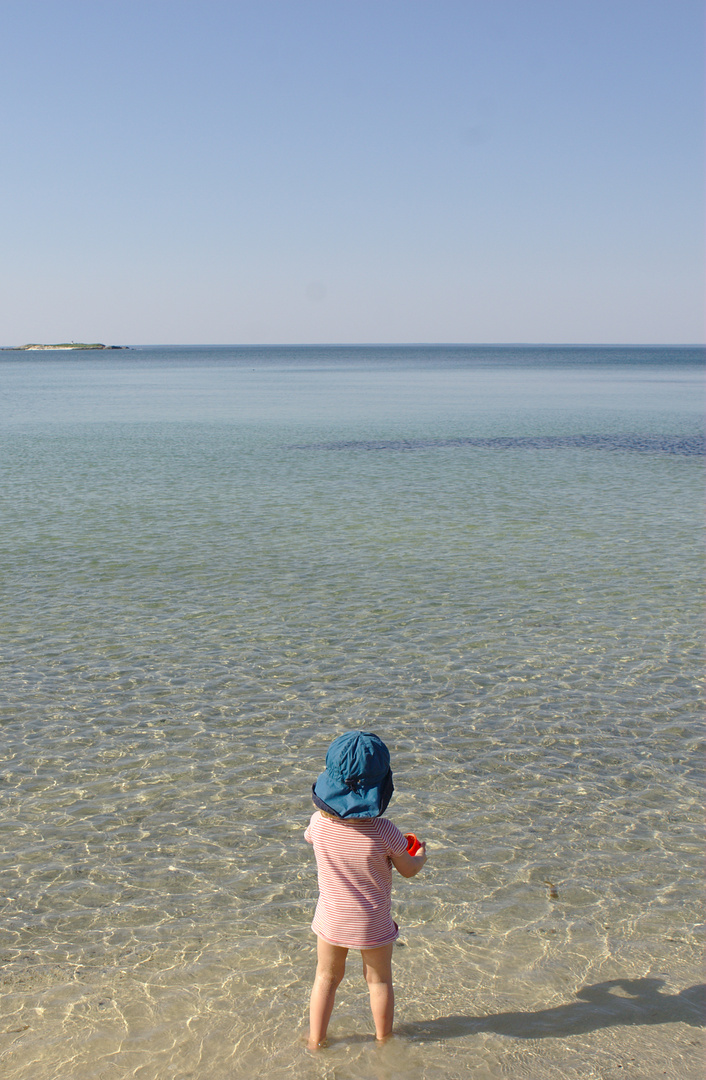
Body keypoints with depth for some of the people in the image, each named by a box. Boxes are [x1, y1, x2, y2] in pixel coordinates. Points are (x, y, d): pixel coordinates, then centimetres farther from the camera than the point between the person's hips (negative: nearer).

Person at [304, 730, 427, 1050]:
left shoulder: (319, 820, -21)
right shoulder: (382, 830, -28)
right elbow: (408, 870, -11)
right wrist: (421, 855, 11)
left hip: (331, 919, 2)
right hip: (373, 923, -2)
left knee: (326, 978, 23)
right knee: (379, 979, 22)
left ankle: (316, 1040, 34)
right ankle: (383, 1039, 39)